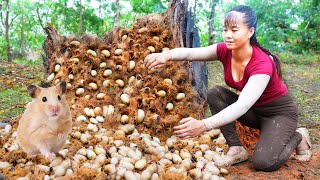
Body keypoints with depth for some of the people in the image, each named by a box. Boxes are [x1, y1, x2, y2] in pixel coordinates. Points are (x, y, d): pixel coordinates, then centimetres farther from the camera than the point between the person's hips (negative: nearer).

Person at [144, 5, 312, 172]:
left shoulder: (262, 63, -32)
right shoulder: (225, 51, -15)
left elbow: (242, 106, -43)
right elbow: (190, 52, -31)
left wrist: (204, 125, -57)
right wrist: (167, 55, -55)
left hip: (279, 112, -5)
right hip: (253, 111, 6)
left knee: (263, 162, -27)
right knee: (215, 93, -18)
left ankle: (298, 136, 5)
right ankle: (236, 149, -10)